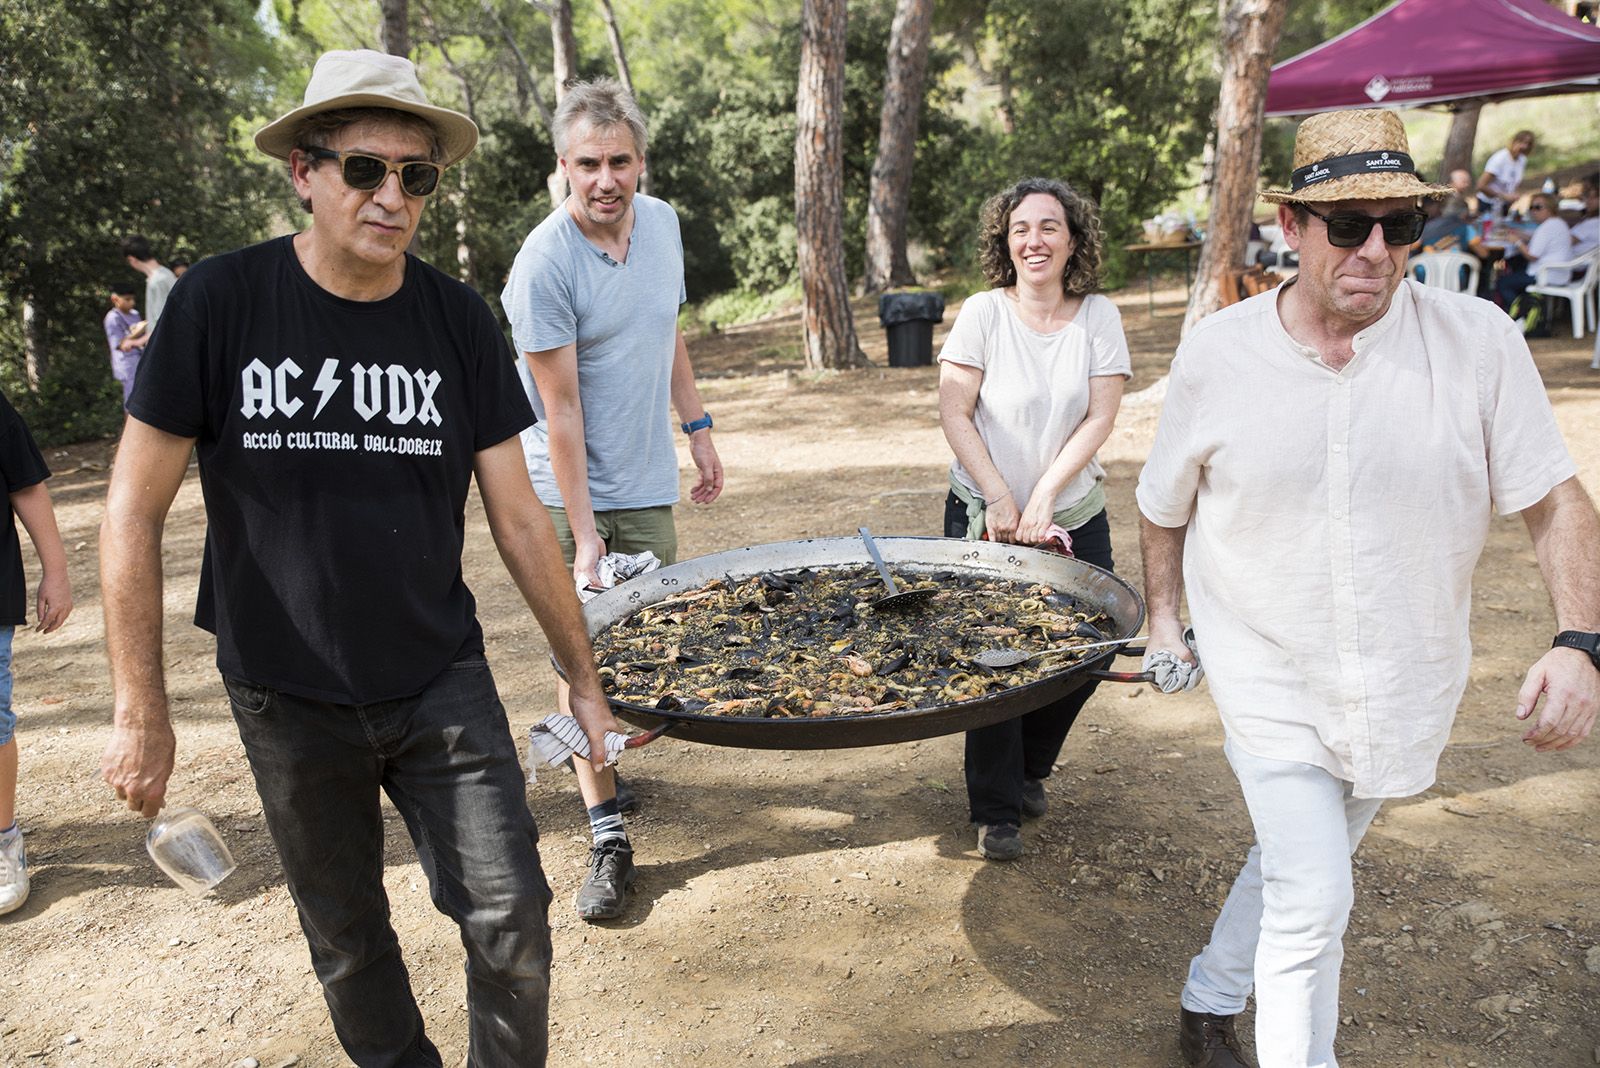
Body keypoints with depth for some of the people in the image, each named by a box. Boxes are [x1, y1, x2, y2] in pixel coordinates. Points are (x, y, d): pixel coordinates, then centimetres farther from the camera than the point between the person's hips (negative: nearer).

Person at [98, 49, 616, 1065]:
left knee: (512, 920, -1)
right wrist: (141, 708, -7)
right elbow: (135, 508, -6)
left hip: (443, 684, 1)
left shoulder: (459, 318, -4)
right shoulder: (222, 301, -10)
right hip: (291, 702, 0)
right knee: (349, 939, 15)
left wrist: (584, 675, 3)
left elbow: (518, 516, 0)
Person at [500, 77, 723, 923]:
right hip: (571, 491, -5)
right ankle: (608, 835, 7)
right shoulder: (544, 264, -18)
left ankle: (613, 750, 36)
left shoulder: (662, 222, 2)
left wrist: (698, 426, 16)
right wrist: (584, 533, -19)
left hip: (648, 483, 6)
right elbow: (559, 409, -18)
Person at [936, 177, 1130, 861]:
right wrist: (999, 499, -14)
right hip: (985, 518, -2)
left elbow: (1099, 419, -6)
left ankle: (1030, 767, 33)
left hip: (1075, 518, 3)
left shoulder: (1098, 316, -1)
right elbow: (955, 414, -9)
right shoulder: (983, 312, -6)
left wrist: (1043, 498, -14)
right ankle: (997, 812, 13)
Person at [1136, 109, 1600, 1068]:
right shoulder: (1216, 353, -11)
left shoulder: (1480, 341, -12)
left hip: (1404, 687, 2)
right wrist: (1162, 616, 6)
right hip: (1272, 678, -2)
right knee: (1314, 900, -7)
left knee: (1299, 866, 19)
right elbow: (1165, 504, 4)